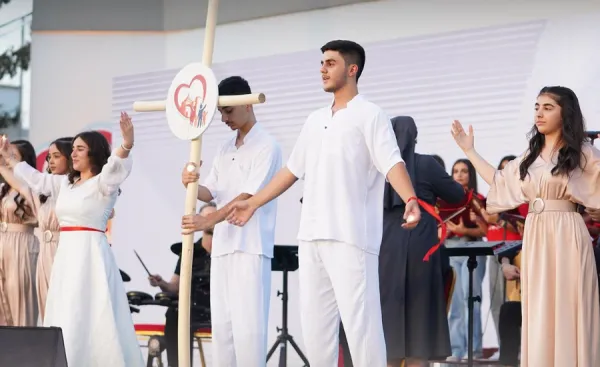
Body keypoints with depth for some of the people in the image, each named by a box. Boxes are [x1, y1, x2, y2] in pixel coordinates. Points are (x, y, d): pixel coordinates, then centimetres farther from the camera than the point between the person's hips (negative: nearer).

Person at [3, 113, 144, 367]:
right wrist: (8, 159, 35)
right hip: (66, 254, 8)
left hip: (90, 254, -8)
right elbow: (35, 179, 27)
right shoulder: (65, 183, 15)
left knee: (89, 319, -11)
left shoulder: (103, 183, -6)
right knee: (66, 322, 7)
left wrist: (126, 146, -46)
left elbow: (115, 166, -26)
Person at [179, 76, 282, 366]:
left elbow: (248, 196, -16)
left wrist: (208, 221, -26)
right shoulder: (225, 149, 18)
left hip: (250, 247, -8)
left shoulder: (266, 146, -6)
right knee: (221, 323, 7)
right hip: (222, 246, 8)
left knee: (247, 322, -11)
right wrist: (192, 185, -11)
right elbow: (211, 193, 12)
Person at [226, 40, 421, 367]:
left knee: (359, 320, -10)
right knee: (314, 321, 9)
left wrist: (410, 200, -33)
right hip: (311, 236, 8)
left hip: (350, 237, -8)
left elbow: (392, 163, -16)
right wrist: (253, 203, 27)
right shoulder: (315, 120, 19)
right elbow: (293, 170, 26)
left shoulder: (369, 116, -3)